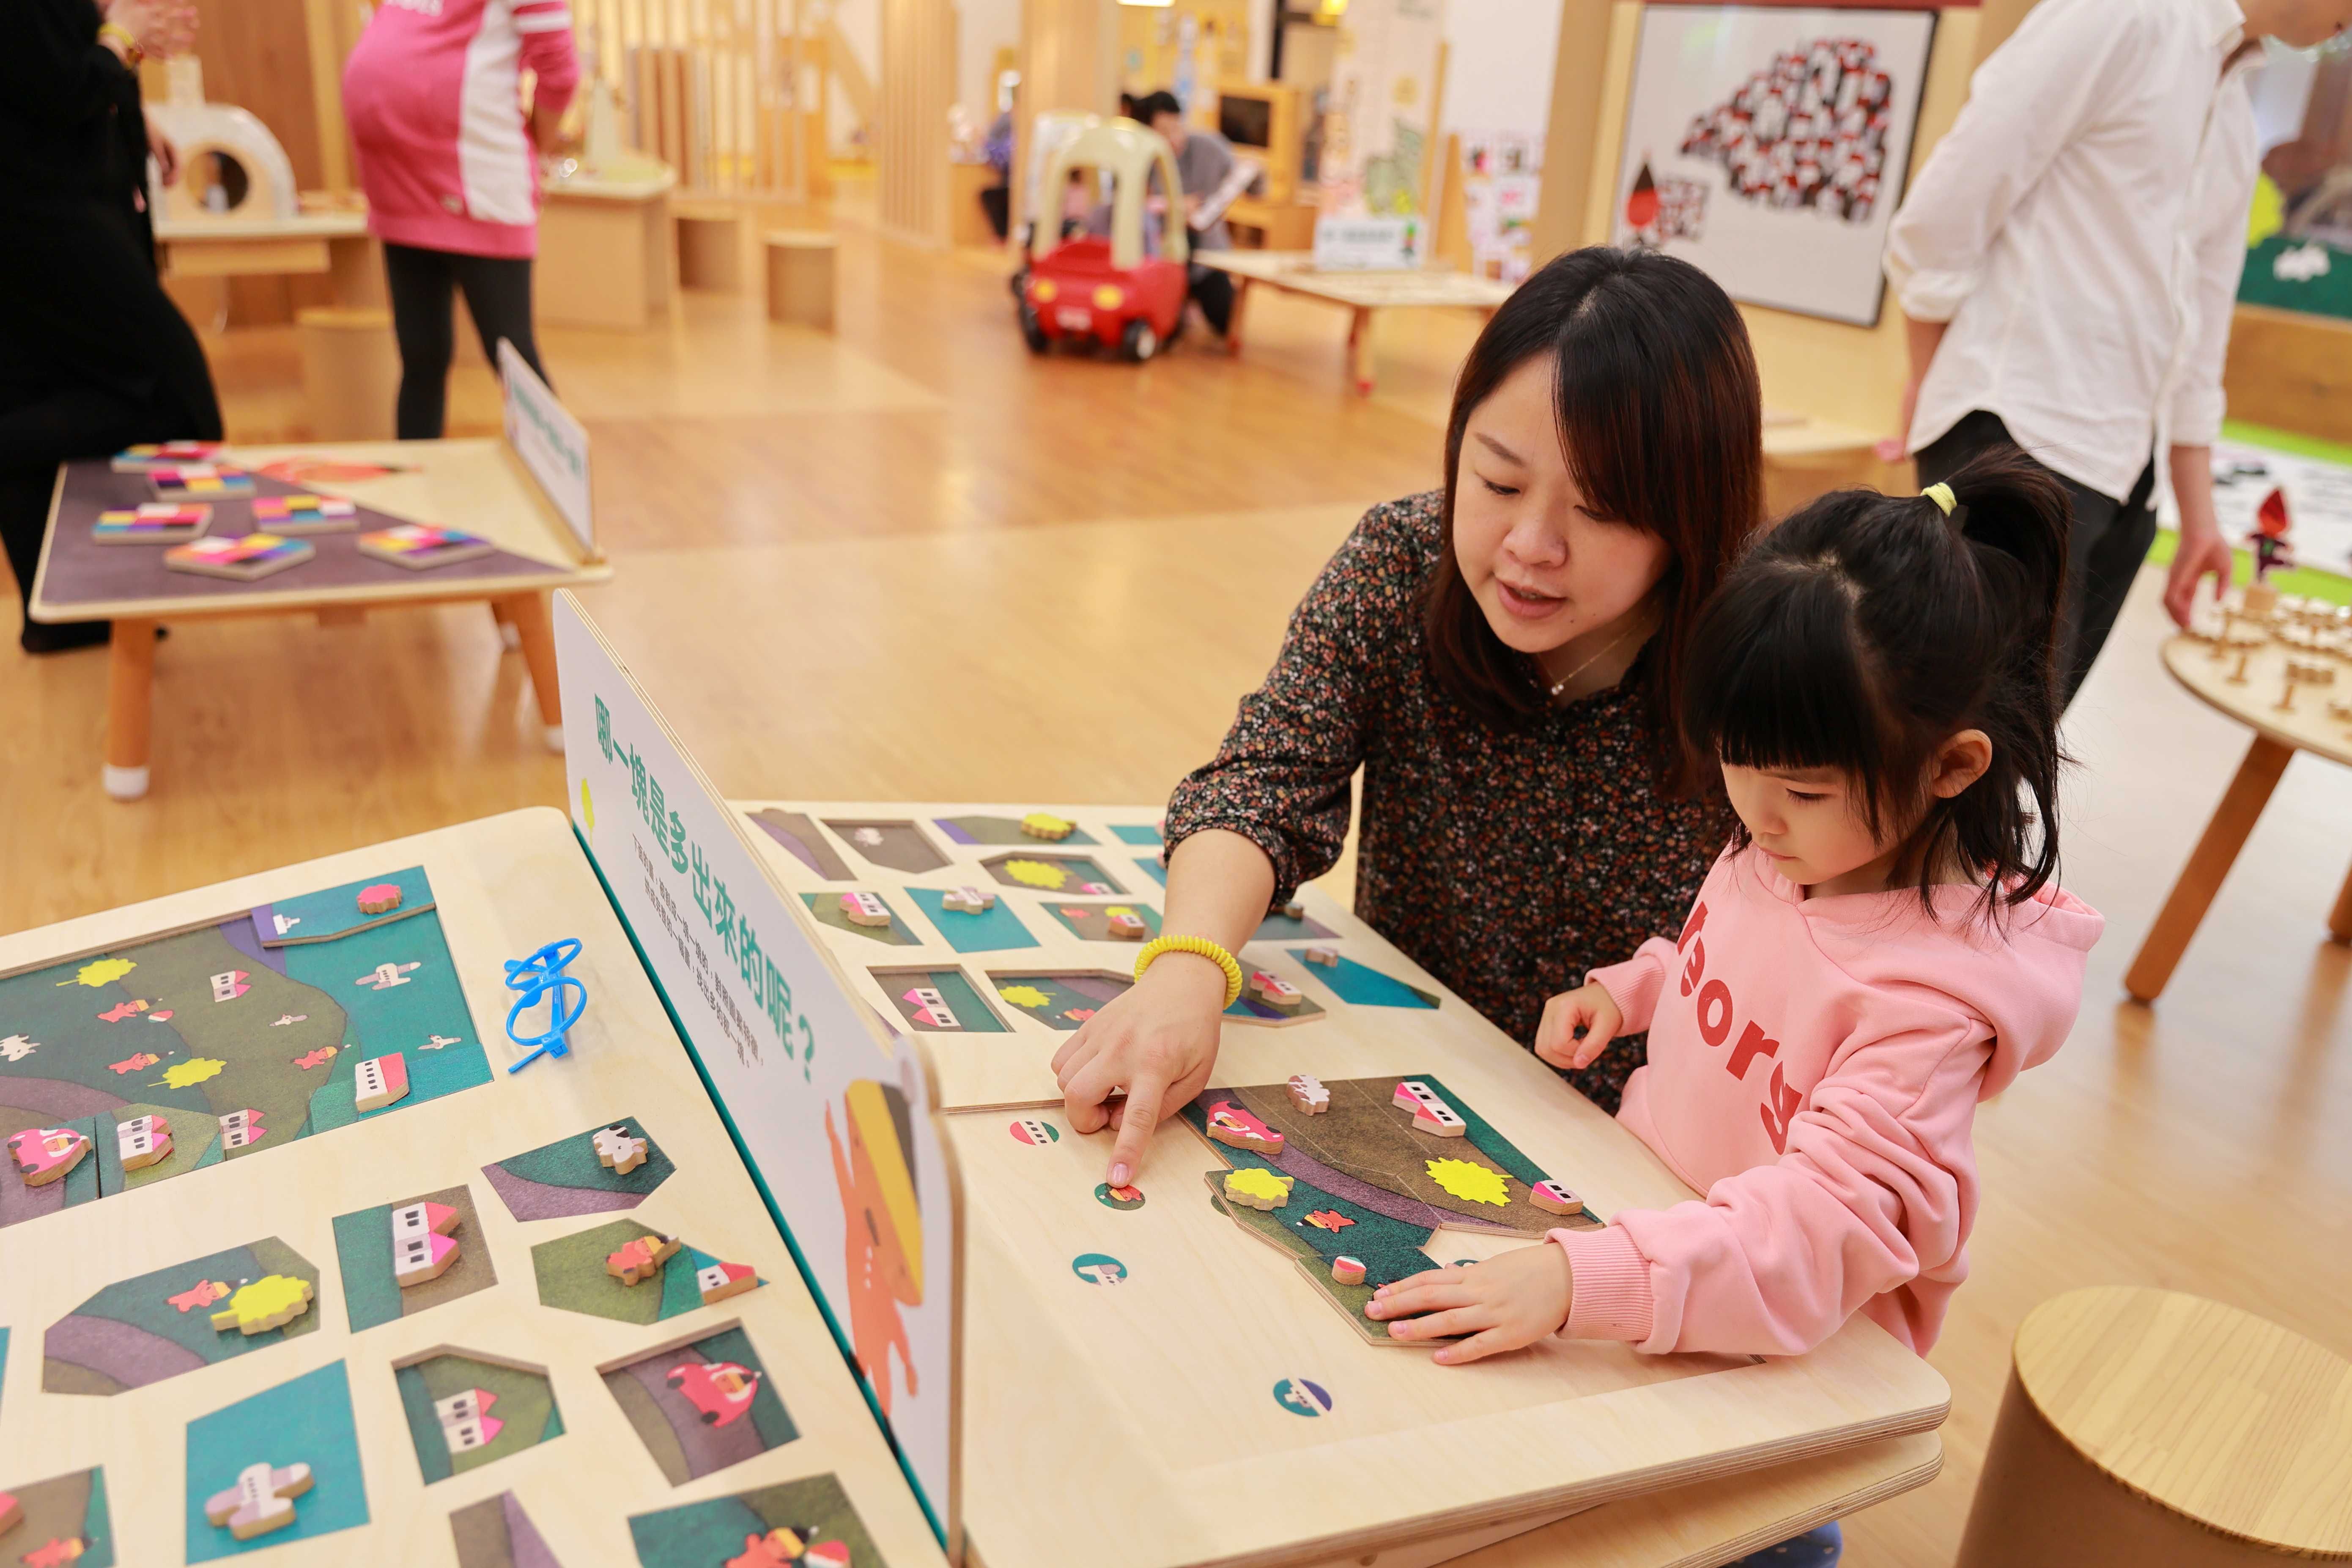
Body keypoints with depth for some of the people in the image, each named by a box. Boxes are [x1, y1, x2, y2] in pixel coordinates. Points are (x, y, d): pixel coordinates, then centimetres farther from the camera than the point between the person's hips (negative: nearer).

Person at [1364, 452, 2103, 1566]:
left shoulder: (1933, 988, -27)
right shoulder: (1785, 850, -5)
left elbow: (1834, 1217, -35)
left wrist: (1584, 1281, -46)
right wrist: (1624, 992, -2)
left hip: (1781, 1348, -6)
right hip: (1648, 1213, 6)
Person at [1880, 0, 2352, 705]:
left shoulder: (2237, 125, 21)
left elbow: (2197, 333, 24)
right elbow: (1939, 218, -9)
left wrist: (2199, 518, 23)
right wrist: (1930, 389, -1)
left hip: (2120, 469, 9)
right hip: (2016, 439, -9)